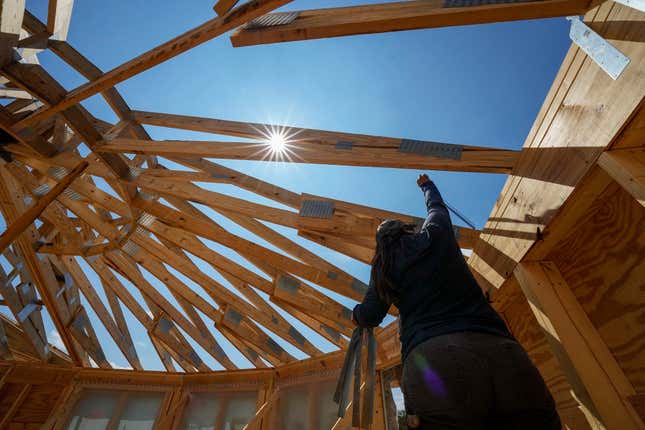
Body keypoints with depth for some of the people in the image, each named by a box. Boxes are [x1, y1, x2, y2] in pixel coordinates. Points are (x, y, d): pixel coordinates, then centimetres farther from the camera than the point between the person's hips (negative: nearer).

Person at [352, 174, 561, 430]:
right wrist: (427, 185, 61)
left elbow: (369, 317, 15)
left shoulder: (383, 267, 17)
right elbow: (436, 206, 40)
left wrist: (357, 313, 40)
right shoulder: (434, 235, 17)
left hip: (430, 357, -1)